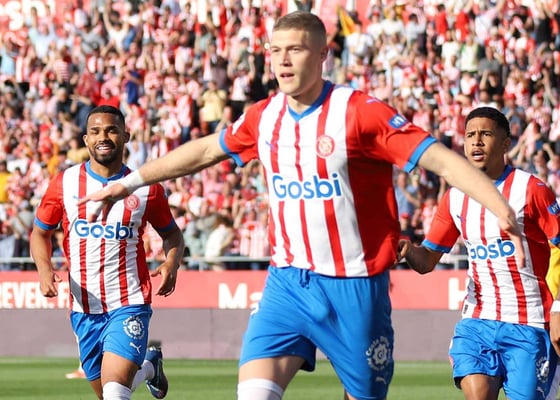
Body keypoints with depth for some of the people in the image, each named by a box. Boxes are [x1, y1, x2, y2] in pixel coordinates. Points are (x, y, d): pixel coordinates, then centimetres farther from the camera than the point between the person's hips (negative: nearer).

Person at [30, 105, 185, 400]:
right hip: (84, 308, 3)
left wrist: (171, 264, -7)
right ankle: (148, 367, 45)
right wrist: (44, 268, -8)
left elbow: (171, 233, 14)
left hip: (130, 303, -3)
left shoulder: (146, 188, 0)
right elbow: (40, 233, 12)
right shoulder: (64, 184, 2)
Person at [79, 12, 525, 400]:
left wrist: (503, 210, -31)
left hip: (354, 287, -4)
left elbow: (441, 158, -18)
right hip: (287, 282, 4)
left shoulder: (359, 111, -12)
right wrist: (129, 182, 29)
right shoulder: (264, 117, 6)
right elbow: (204, 151, 23)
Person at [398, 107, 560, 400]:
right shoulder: (455, 198, 9)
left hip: (530, 324, -3)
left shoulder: (531, 189, -5)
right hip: (477, 319, 3)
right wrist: (408, 250, -11)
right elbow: (426, 261, 13)